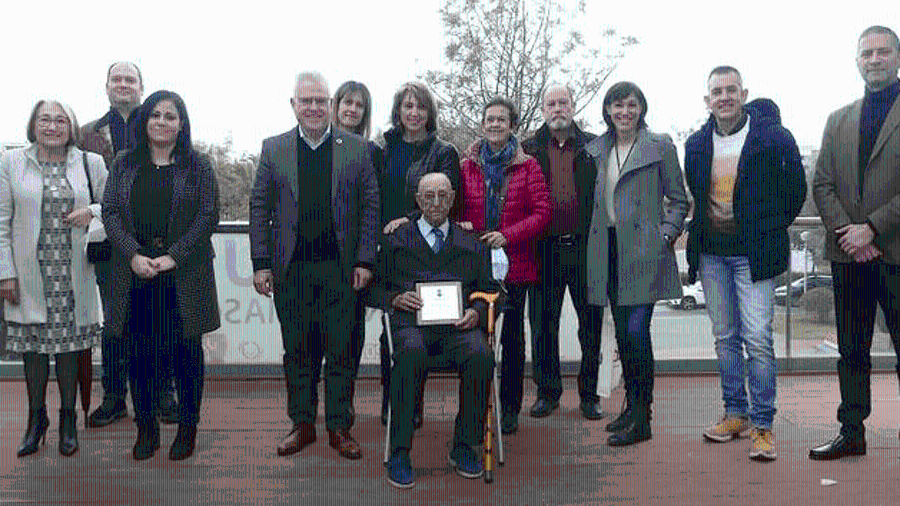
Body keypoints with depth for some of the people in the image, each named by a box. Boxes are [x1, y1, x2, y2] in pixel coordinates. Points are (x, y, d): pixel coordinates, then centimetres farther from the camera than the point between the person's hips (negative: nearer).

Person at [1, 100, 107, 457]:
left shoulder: (91, 163, 5)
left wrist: (93, 211, -10)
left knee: (69, 344, 4)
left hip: (73, 275, 0)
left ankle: (67, 418, 21)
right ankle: (36, 417, 24)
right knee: (32, 346, 7)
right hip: (29, 273, 0)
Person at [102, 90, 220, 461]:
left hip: (184, 275, -2)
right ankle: (146, 427, 20)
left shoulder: (197, 166, 3)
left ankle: (187, 427, 17)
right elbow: (110, 212, 5)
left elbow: (208, 216, -4)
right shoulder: (125, 164, 10)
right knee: (139, 353, 6)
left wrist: (173, 256, -11)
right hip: (135, 274, 2)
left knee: (186, 351, 3)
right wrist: (134, 255, -9)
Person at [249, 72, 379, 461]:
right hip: (291, 268, 1)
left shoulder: (356, 148, 5)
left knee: (341, 350, 4)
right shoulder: (274, 148, 8)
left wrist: (365, 260, -3)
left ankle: (340, 427, 17)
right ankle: (302, 424, 23)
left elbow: (370, 206, 4)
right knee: (296, 349, 9)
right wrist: (261, 263, 0)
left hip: (340, 266, -1)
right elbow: (260, 208, 7)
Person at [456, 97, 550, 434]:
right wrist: (461, 227, -10)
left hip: (514, 263, -1)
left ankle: (510, 409, 16)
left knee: (512, 335, 6)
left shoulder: (528, 167, 3)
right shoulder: (467, 166, 9)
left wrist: (507, 235, -13)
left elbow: (542, 212, -2)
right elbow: (454, 207, 12)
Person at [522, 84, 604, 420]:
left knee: (591, 324, 5)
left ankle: (589, 394, 19)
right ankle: (547, 391, 20)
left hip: (586, 247, 0)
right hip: (545, 249, 1)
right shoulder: (529, 149, 10)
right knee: (543, 323, 6)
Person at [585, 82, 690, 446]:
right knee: (622, 334, 9)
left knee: (637, 332, -11)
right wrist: (592, 239, 11)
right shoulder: (596, 150, 15)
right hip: (608, 251, 5)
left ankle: (641, 420, -2)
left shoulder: (660, 146, 2)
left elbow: (678, 200, 4)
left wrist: (665, 236, -8)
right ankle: (632, 406, 23)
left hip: (643, 250, -5)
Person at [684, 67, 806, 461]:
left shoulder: (773, 138, -5)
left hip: (752, 254, -4)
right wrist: (699, 235, 13)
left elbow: (796, 190, 3)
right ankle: (736, 413, 22)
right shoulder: (696, 145, 8)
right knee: (725, 337, 11)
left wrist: (769, 232, 2)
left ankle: (762, 424, 2)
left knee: (757, 338, -9)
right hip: (711, 254, 5)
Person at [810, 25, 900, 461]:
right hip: (848, 252, 4)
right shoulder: (838, 120, 15)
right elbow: (821, 184, 9)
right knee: (852, 351, 10)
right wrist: (845, 231, -6)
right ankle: (852, 433, 19)